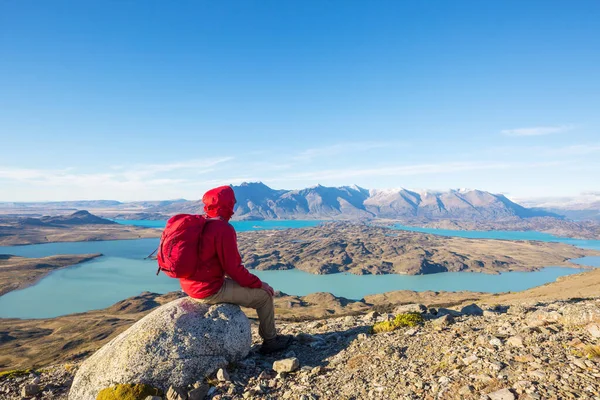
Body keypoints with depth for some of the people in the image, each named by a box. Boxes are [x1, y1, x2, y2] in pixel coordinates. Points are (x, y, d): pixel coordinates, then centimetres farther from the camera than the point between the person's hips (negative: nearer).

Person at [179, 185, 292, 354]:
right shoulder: (224, 229, -20)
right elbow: (234, 268, -19)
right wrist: (259, 283, -4)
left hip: (191, 286, 9)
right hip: (210, 291, -9)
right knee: (264, 295, 5)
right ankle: (270, 340, 23)